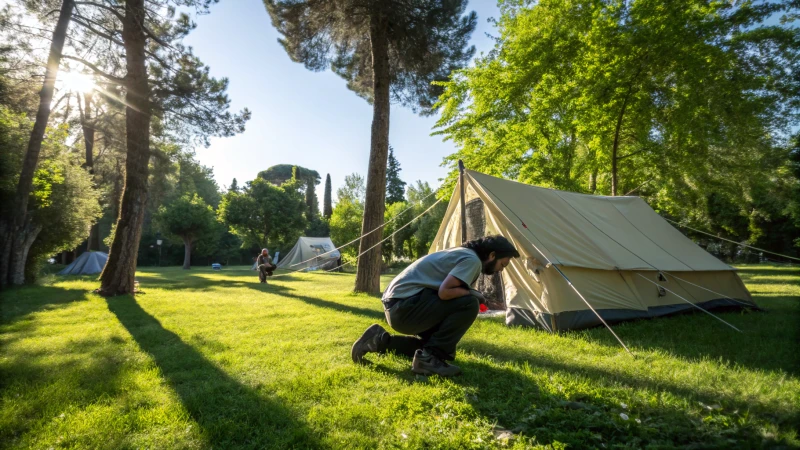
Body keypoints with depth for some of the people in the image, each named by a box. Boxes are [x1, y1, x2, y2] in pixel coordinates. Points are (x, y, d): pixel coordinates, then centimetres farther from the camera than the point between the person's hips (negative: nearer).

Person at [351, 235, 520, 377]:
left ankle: (380, 340, 15)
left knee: (431, 342, 26)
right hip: (405, 305, -10)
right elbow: (444, 292, -21)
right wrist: (472, 293, -5)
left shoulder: (461, 253, 19)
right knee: (469, 304, -16)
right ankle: (429, 358, -10)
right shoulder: (472, 259, -10)